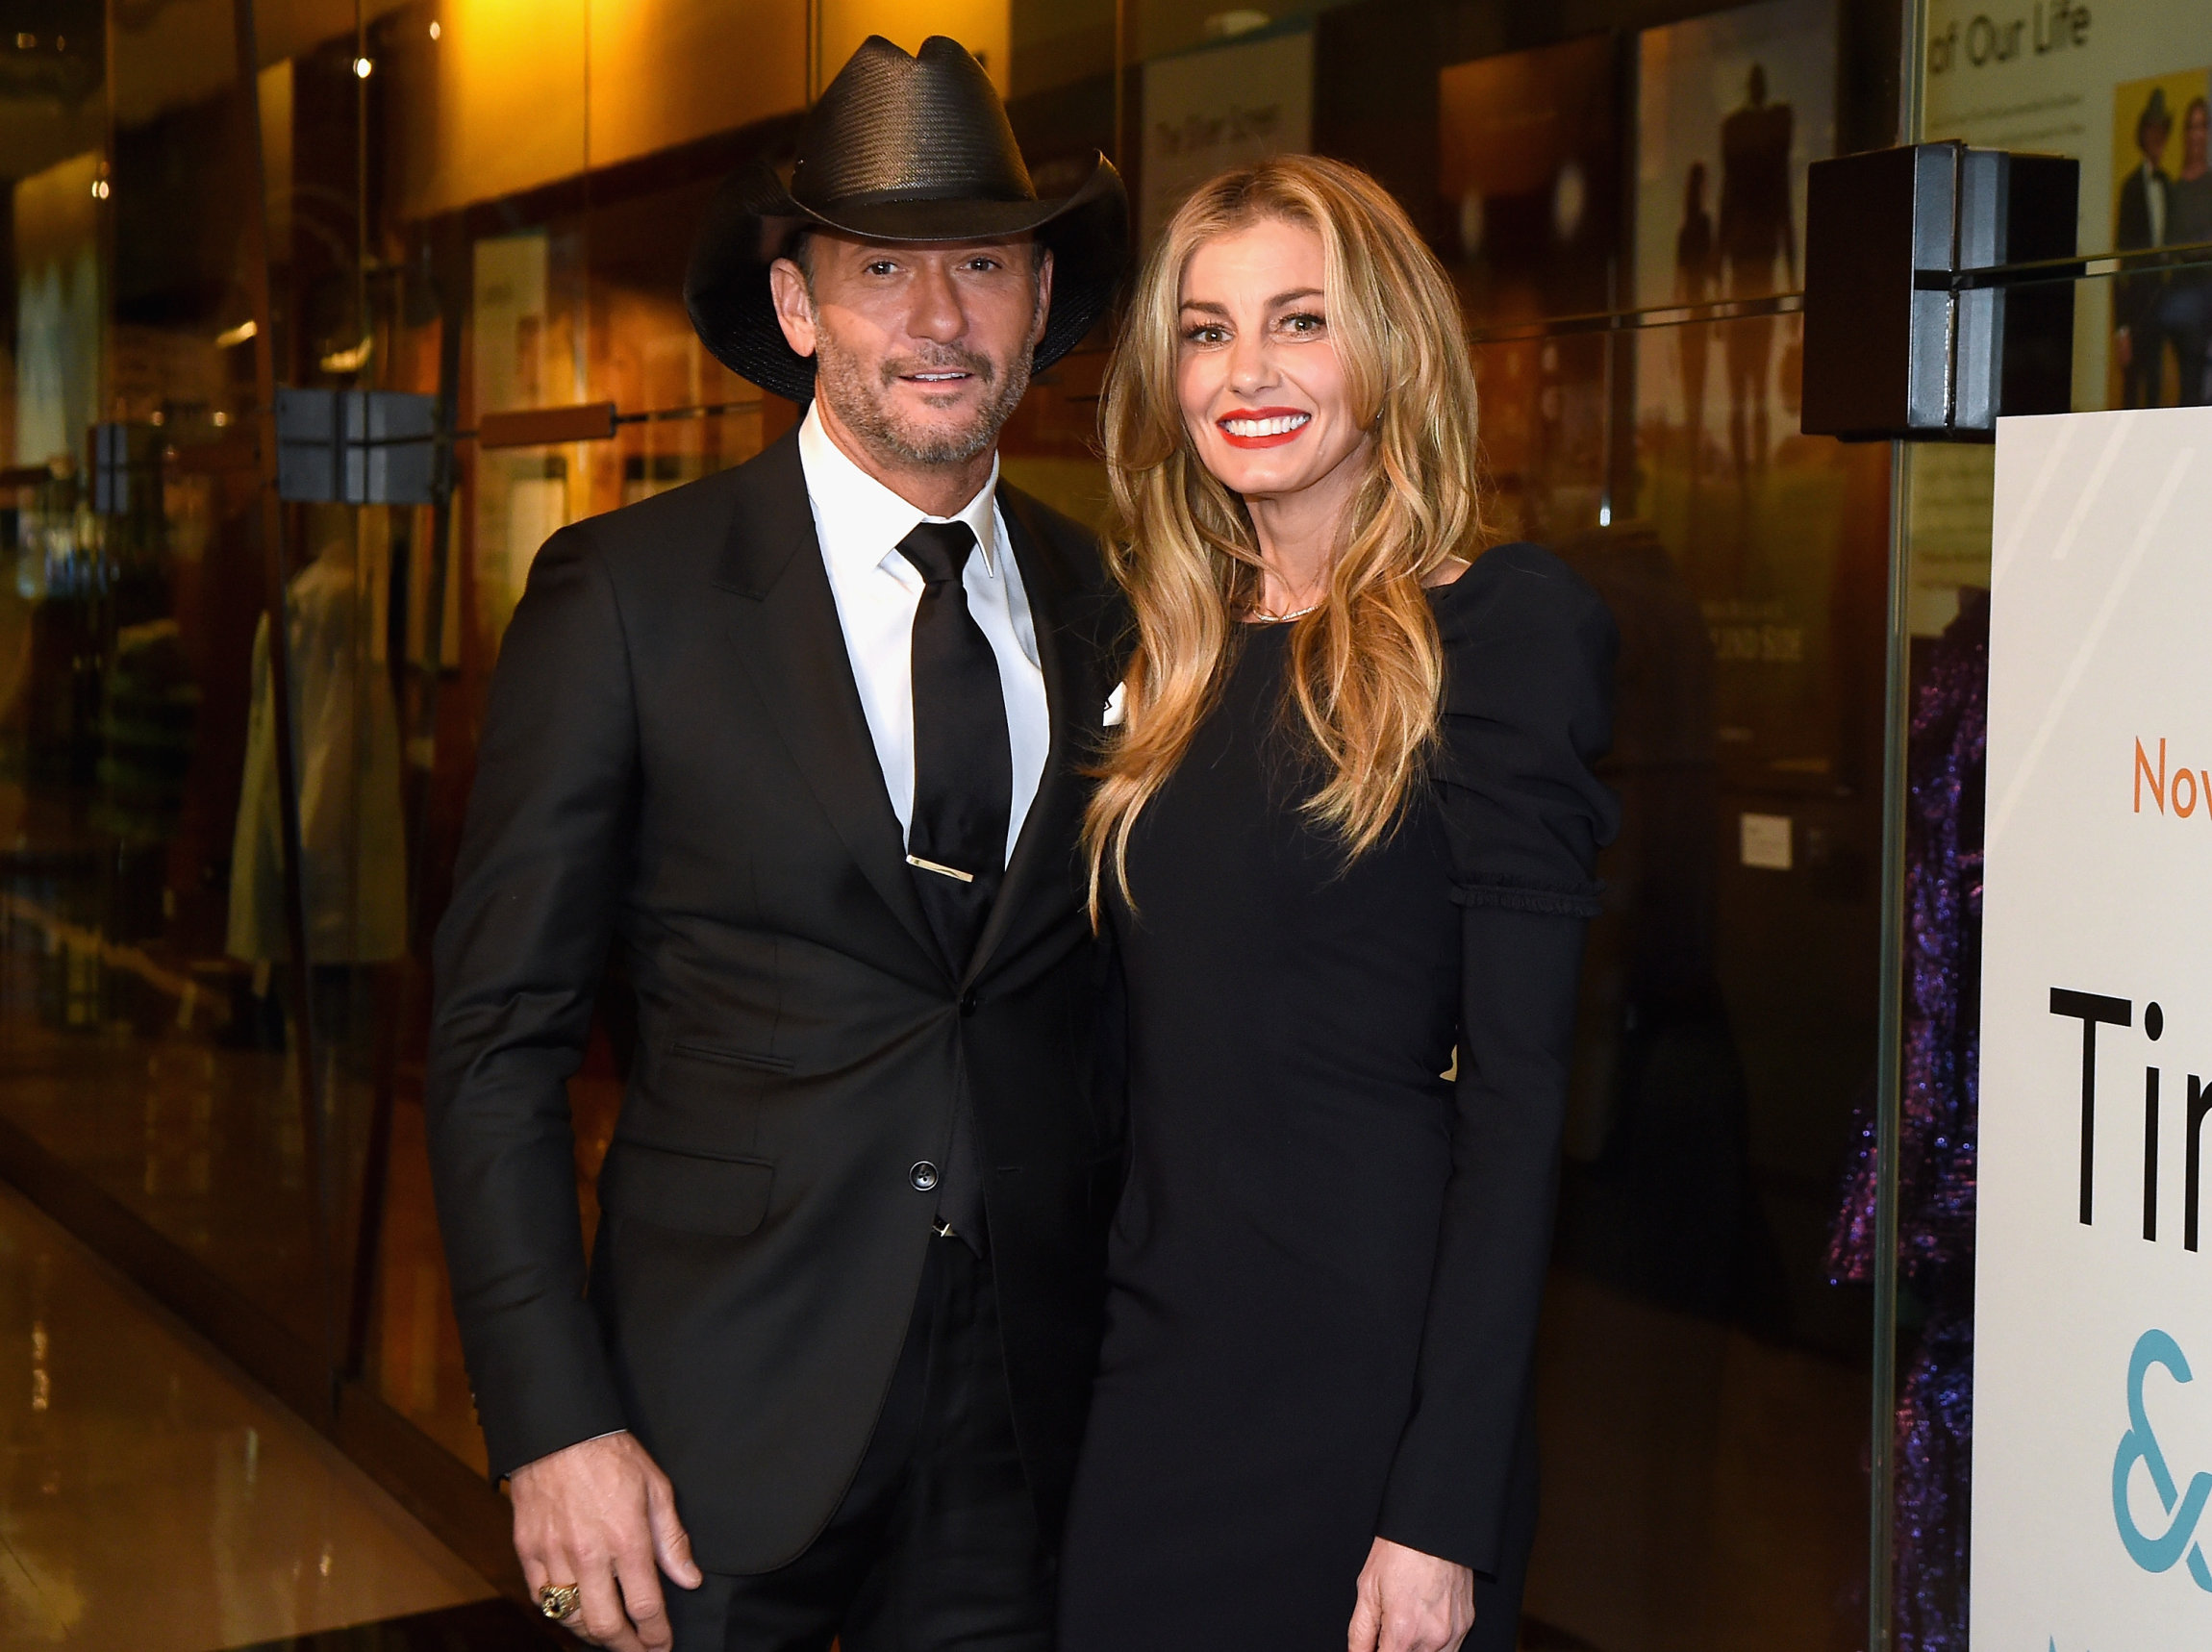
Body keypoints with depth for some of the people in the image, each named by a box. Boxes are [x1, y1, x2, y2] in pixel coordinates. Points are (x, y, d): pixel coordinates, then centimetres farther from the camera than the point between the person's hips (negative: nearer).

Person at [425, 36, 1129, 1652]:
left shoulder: (1104, 605, 4)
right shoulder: (628, 592, -7)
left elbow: (1107, 1012, 10)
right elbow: (499, 1035, -7)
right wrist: (554, 1426, -12)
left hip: (1027, 1425, 3)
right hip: (723, 1413, -3)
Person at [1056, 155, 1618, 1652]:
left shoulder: (1504, 630, -8)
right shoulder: (1172, 654, 9)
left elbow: (1517, 1093, -12)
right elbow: (1160, 1057, 11)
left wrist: (1446, 1512, -16)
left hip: (1372, 1380, -5)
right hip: (1153, 1371, 5)